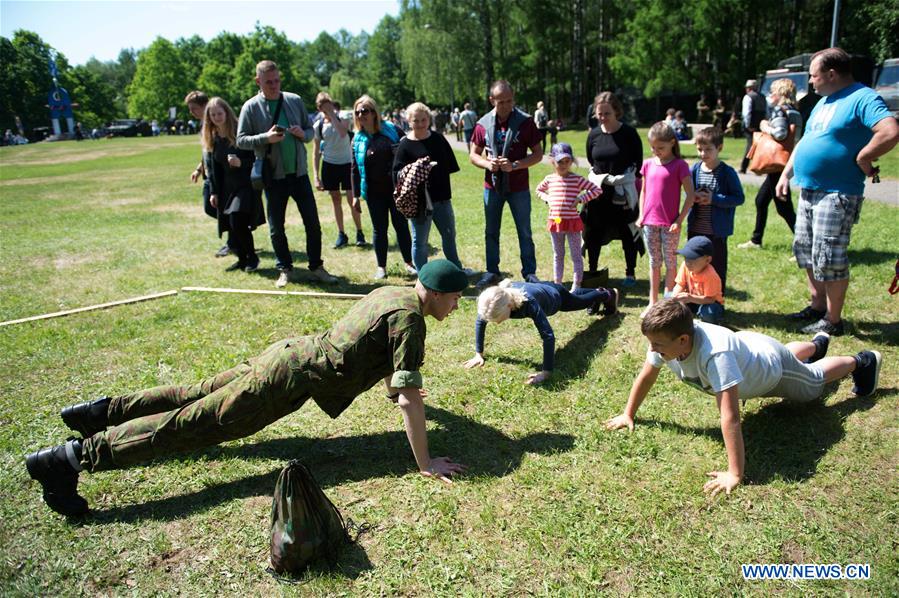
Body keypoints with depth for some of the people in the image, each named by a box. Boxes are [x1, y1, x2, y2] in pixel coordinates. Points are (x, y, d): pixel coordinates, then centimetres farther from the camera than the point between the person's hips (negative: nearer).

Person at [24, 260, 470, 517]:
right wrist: (425, 463, -14)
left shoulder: (391, 292, 12)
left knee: (198, 395, 19)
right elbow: (409, 399, -21)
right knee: (192, 423, -7)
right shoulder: (409, 319, -17)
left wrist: (396, 388, 43)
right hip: (292, 379, -9)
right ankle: (72, 457, -6)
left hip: (290, 350, 9)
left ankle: (105, 411, 29)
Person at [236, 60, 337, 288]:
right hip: (273, 176, -2)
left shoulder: (295, 100, 6)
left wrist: (303, 134, -11)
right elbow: (241, 140, -4)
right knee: (276, 227, 6)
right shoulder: (251, 107, -2)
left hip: (299, 173, 2)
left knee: (313, 222, 4)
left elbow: (310, 129, 13)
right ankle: (284, 269, 21)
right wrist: (266, 138, -20)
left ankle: (316, 267, 17)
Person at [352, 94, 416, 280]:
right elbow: (355, 170, 8)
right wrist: (356, 195, 6)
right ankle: (381, 266, 19)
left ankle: (409, 263, 19)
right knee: (379, 229, 8)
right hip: (374, 193, 2)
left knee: (401, 225, 6)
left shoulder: (392, 131, -3)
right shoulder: (358, 140, 4)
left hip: (396, 189, -2)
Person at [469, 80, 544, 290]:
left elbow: (538, 154, -6)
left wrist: (515, 165, -20)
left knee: (524, 232, 6)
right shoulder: (483, 124, -1)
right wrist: (487, 163, -15)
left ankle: (530, 272, 18)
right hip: (492, 186, 3)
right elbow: (473, 154, 7)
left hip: (518, 188, -2)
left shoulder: (525, 122, -8)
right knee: (491, 232, 11)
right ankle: (492, 272, 24)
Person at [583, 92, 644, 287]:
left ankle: (630, 273, 17)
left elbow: (638, 163, -1)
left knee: (627, 233, 5)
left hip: (624, 193, -3)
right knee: (594, 232, 7)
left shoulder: (629, 133, -6)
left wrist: (623, 179, -8)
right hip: (599, 192, 3)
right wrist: (601, 178, 4)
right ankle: (592, 270, 20)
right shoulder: (593, 135, 3)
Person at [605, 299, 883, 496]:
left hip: (772, 368, -6)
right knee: (790, 355, 40)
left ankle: (861, 362, 54)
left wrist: (735, 474, -53)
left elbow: (730, 416, -54)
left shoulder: (714, 354, -53)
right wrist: (628, 414, -13)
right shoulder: (664, 339, -34)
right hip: (747, 345, 6)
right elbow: (646, 376, -17)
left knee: (814, 381, 27)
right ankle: (817, 343, 71)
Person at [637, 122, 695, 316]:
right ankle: (653, 302, 22)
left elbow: (690, 195, -9)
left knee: (670, 262, 5)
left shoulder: (679, 165, -8)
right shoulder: (648, 164, 6)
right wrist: (641, 215, 7)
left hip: (670, 224, -4)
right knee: (654, 262, 13)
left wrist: (679, 220, -13)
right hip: (649, 222, 5)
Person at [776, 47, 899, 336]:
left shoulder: (862, 98, -14)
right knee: (805, 250, 16)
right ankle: (817, 306, 30)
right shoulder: (823, 102, 16)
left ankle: (833, 321, 7)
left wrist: (862, 159, -18)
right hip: (808, 191, 10)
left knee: (829, 258, -5)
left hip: (836, 194, -9)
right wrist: (786, 174, 17)